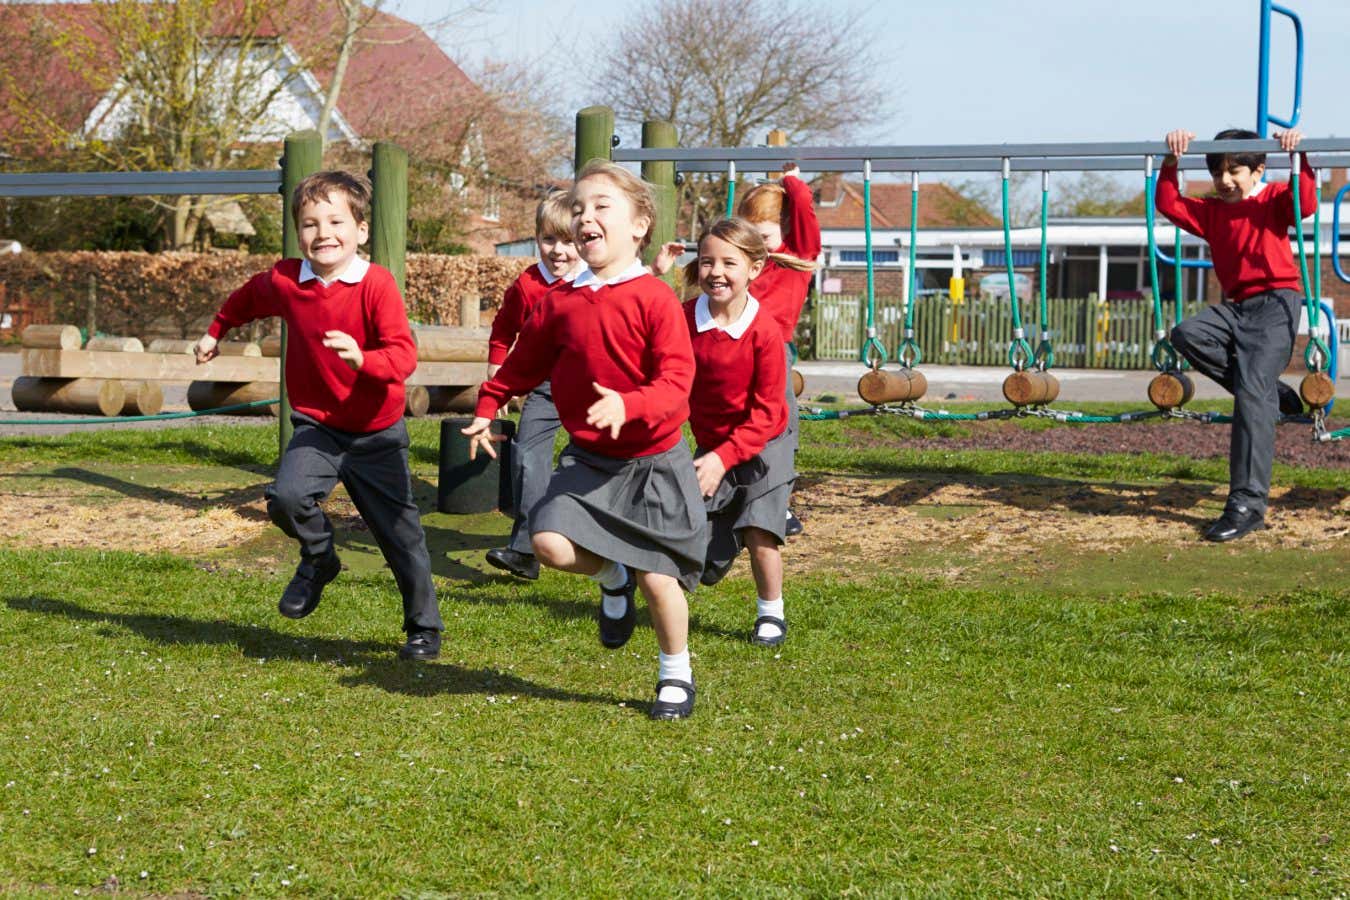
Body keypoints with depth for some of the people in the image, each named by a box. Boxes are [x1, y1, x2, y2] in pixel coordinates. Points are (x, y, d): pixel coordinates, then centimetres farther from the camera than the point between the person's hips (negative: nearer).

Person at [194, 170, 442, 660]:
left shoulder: (376, 284, -17)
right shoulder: (284, 281, -4)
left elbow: (403, 355, -25)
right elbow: (248, 297, 21)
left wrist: (363, 360, -44)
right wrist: (215, 332, 31)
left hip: (376, 433, -2)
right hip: (315, 425, 2)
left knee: (402, 537, 5)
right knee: (286, 497, -25)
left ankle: (425, 627, 24)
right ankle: (318, 558, 7)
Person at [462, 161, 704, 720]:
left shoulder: (654, 299, -13)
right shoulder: (560, 303, 2)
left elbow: (676, 381, -20)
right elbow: (524, 363, 16)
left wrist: (627, 406, -36)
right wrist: (487, 407, 10)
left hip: (653, 461, -4)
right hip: (588, 460, 4)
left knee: (658, 578, -3)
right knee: (550, 542, -18)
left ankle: (676, 675, 23)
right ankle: (613, 577, 16)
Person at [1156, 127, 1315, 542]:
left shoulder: (1274, 201, 4)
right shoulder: (1211, 211, 18)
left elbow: (1305, 203, -17)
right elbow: (1168, 204, 7)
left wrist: (1298, 159, -25)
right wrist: (1171, 162, -2)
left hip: (1276, 301, -6)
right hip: (1236, 306, 6)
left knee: (1252, 390, -20)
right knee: (1187, 334, -23)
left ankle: (1248, 504, -23)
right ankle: (1272, 395, -11)